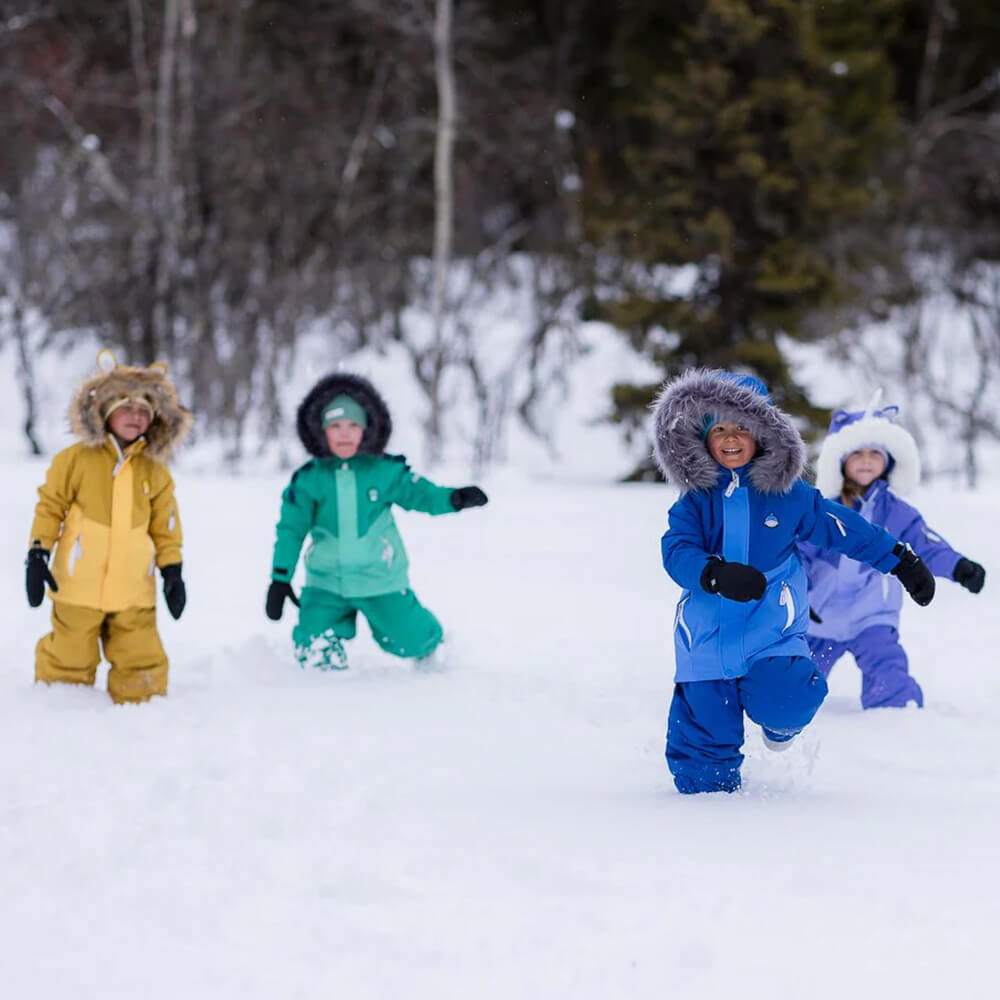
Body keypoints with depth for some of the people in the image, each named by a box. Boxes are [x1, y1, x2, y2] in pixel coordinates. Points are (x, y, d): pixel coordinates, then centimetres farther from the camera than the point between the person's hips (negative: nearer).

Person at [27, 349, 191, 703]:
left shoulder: (155, 471, 8)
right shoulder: (75, 459, -2)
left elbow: (165, 525, 13)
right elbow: (50, 506, 2)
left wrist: (172, 570, 8)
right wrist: (37, 554, -4)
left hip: (134, 591, 3)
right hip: (78, 587, -2)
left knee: (142, 662, 4)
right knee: (69, 661, 5)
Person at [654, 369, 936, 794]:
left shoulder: (788, 494, 2)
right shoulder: (696, 499, 2)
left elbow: (843, 527, 11)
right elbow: (677, 551, -11)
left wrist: (903, 563, 15)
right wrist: (717, 575, -32)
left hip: (770, 629, -1)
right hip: (707, 635, 1)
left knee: (780, 703, -24)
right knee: (705, 733, 2)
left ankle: (780, 722, 13)